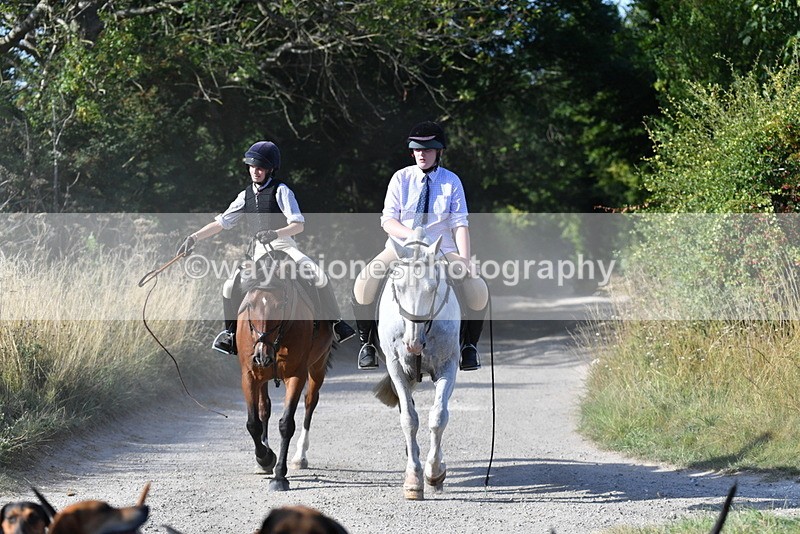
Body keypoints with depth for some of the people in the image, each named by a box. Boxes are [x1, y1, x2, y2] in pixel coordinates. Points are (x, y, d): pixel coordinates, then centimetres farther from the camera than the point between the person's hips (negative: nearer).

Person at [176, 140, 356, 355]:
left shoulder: (280, 191, -4)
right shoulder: (246, 196, 13)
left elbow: (298, 224, -13)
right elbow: (222, 222, 16)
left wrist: (275, 233, -31)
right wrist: (194, 238, 8)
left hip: (284, 244, -5)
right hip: (259, 251, 5)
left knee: (320, 278, -26)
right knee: (231, 288, -9)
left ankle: (336, 323, -15)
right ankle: (231, 335, 9)